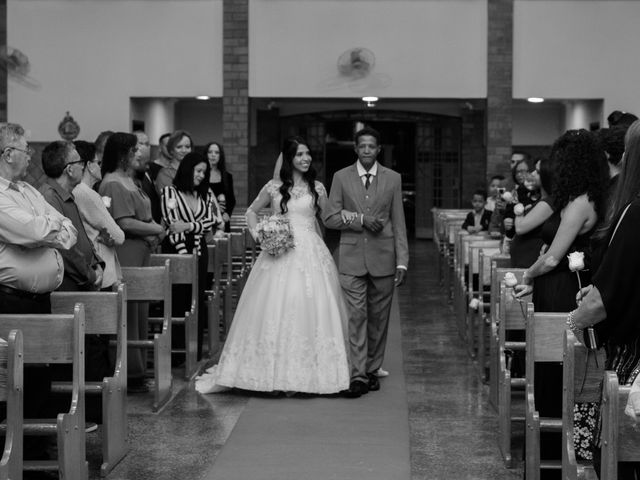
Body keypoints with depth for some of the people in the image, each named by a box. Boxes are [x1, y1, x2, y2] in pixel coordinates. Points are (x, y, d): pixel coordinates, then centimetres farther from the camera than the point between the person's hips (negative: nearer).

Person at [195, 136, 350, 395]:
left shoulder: (317, 188, 10)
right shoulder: (274, 187, 7)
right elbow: (251, 211, 17)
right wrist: (255, 231, 2)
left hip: (311, 252, 1)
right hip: (279, 252, -1)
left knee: (311, 308, -4)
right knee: (275, 308, -5)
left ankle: (310, 372, 3)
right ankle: (274, 372, 1)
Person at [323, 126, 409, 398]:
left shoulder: (393, 179, 5)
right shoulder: (341, 177, 4)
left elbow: (398, 223, 4)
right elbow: (329, 218, 2)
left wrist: (402, 262, -2)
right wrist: (360, 219, -12)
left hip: (383, 257, 1)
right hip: (352, 258, -1)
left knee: (379, 318, 7)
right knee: (356, 316, -6)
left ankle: (372, 370, 19)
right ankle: (358, 376, -6)